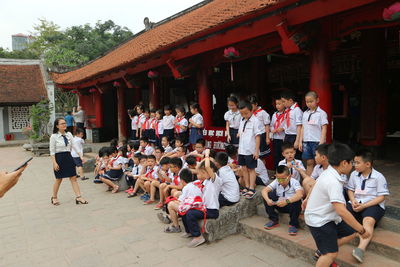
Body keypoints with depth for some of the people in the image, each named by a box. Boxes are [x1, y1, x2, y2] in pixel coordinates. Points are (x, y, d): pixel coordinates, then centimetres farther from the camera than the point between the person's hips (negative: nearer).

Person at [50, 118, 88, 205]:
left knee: (73, 177, 1)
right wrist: (54, 162, -13)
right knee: (59, 179, 7)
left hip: (69, 157, 4)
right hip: (59, 158, -4)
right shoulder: (54, 136, -6)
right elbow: (52, 151, -6)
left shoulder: (69, 135, 6)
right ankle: (54, 198, 28)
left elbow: (73, 147, 10)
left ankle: (78, 197, 3)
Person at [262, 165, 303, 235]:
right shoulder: (276, 182, -7)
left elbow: (300, 194, -40)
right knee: (268, 195, -15)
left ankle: (293, 224, -12)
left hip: (292, 206, -4)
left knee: (296, 201, -36)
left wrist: (286, 201, -51)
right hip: (280, 205, 4)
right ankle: (274, 220, -1)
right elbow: (264, 190, -14)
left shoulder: (294, 182, -21)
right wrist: (267, 199, -35)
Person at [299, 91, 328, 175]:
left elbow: (324, 129, -6)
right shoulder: (305, 113, 12)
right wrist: (300, 141, 9)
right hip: (306, 142, 4)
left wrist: (321, 143, -13)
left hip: (317, 142, -4)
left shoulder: (321, 113, -3)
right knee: (309, 163, 8)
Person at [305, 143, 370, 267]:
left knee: (351, 232, 18)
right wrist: (362, 230, -27)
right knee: (331, 254, -9)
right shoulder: (333, 182, -31)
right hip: (319, 221, -10)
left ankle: (321, 252, 27)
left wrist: (307, 199, 31)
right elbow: (342, 211, -35)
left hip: (328, 216, 10)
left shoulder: (328, 173, 0)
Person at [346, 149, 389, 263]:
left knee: (368, 221, -35)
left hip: (373, 204, -4)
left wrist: (364, 206, -17)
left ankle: (361, 248, -50)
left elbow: (381, 197, -8)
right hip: (356, 203, 4)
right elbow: (350, 189, 14)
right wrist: (353, 201, -7)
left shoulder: (378, 177, -8)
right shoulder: (354, 174, 4)